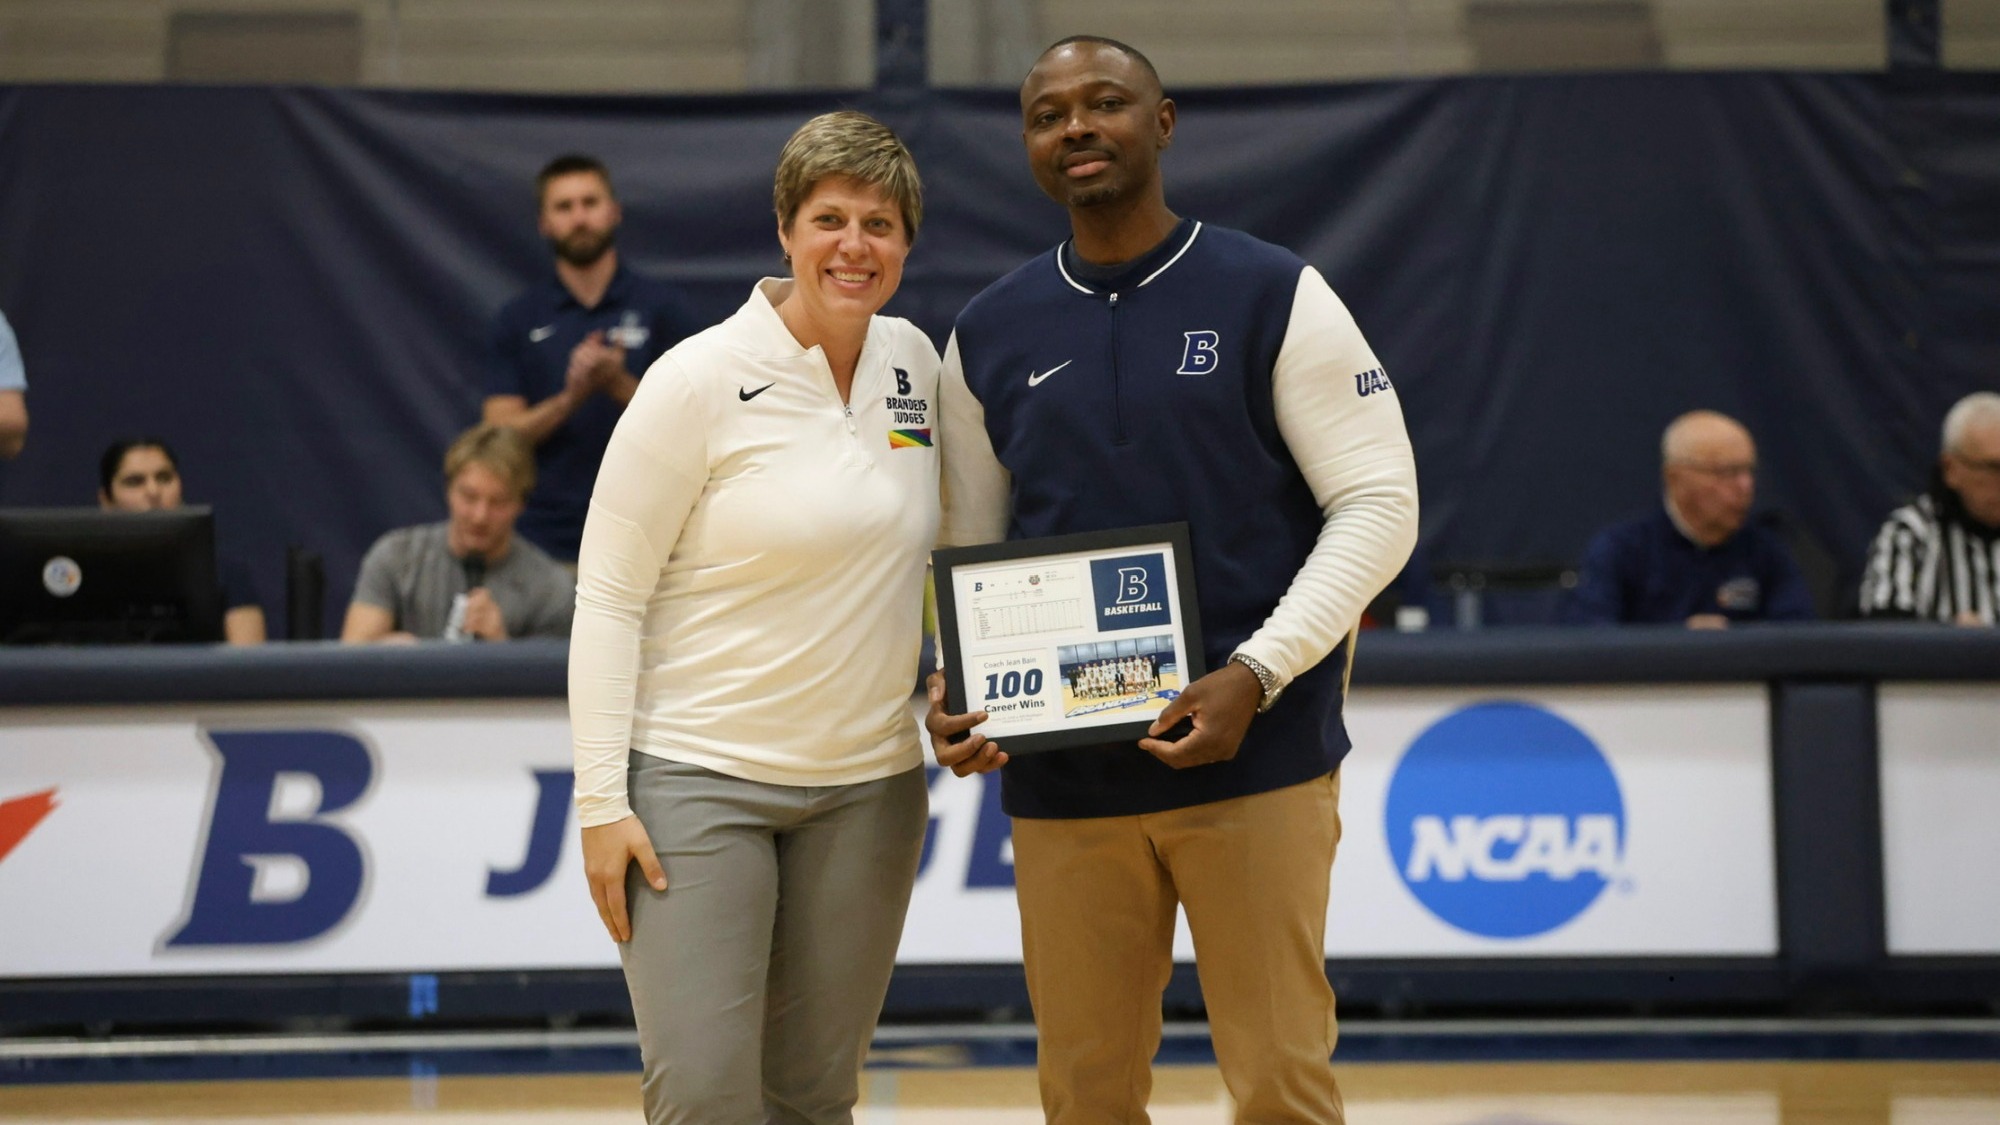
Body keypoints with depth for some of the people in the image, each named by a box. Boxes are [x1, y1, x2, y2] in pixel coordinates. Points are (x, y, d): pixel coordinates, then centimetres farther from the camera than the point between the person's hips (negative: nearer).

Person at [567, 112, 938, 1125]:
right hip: (698, 776, -5)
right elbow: (607, 594, -8)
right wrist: (602, 800, -13)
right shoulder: (700, 380, -9)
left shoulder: (915, 362, 7)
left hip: (868, 789, 5)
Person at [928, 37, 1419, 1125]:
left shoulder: (1277, 298, 0)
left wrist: (1255, 677, -15)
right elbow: (970, 550, 16)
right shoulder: (989, 336, 10)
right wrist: (954, 690, -4)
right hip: (1061, 780, 3)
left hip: (1256, 756, -3)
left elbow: (1379, 502, -4)